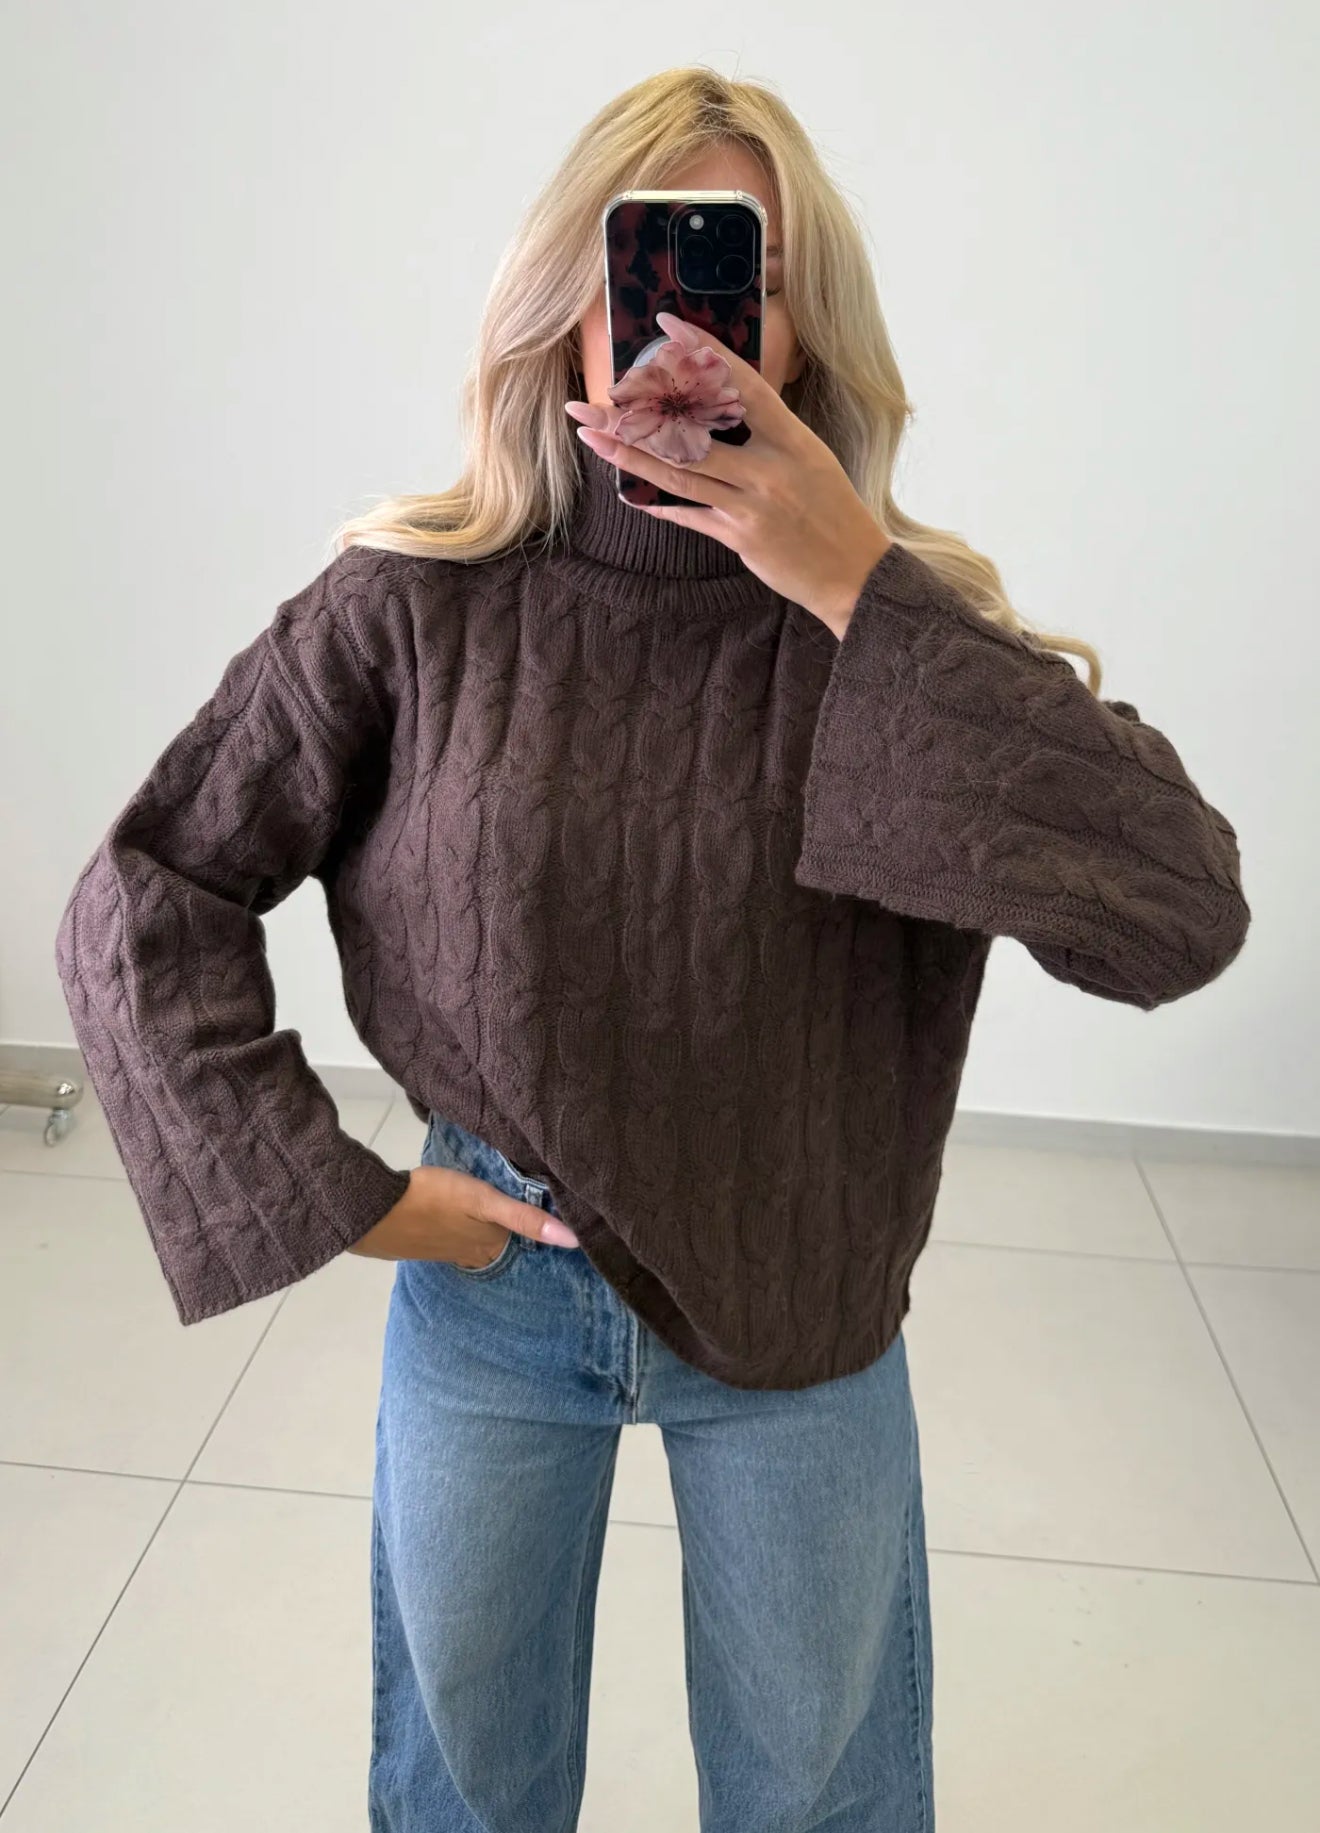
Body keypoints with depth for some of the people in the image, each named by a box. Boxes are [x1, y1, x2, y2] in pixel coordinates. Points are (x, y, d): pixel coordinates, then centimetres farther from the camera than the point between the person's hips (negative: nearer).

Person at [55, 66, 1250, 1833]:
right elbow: (142, 905, -8)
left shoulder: (904, 617, -12)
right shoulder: (418, 604, -13)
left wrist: (859, 597, -26)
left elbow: (1183, 918, -24)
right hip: (485, 1287, 0)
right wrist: (325, 1197, -12)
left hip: (805, 1304, 1)